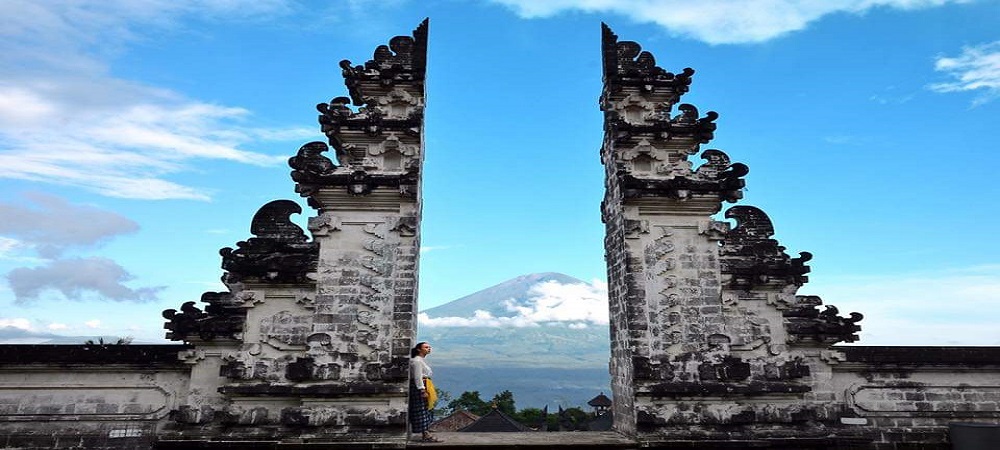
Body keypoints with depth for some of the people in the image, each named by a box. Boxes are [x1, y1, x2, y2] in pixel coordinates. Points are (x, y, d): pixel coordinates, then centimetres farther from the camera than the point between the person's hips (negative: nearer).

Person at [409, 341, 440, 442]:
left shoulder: (422, 360, 17)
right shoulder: (417, 361, -15)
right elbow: (418, 377, -20)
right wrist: (423, 390, -23)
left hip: (423, 387, 11)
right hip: (419, 388, -11)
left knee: (426, 410, 12)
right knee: (422, 410, -7)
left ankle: (425, 433, 17)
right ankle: (426, 435, -6)